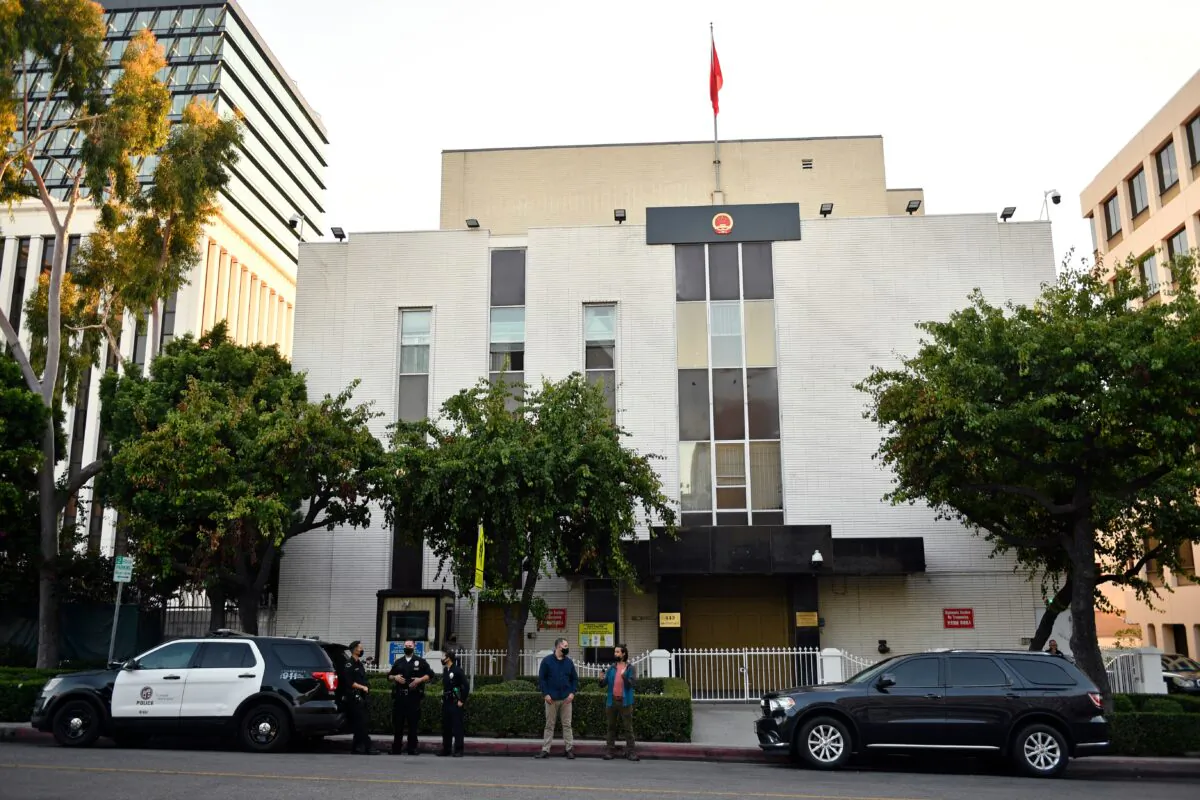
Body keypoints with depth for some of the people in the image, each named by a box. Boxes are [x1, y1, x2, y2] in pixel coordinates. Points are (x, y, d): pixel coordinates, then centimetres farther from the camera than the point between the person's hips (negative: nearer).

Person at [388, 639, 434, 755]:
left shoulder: (420, 661, 6)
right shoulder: (398, 662, 17)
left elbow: (430, 675, 2)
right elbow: (389, 676, 20)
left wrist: (419, 679, -13)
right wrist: (395, 677, -2)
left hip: (414, 696, -3)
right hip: (399, 696, 3)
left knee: (413, 723, 0)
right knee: (397, 722, 4)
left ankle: (412, 749, 6)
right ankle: (396, 748, 11)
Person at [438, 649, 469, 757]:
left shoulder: (458, 670, -11)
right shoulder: (445, 670, 11)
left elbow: (466, 686, -15)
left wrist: (462, 701, -15)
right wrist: (443, 698, 15)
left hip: (455, 703, -8)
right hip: (446, 702, 8)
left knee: (457, 727, -5)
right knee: (445, 727, 10)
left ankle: (458, 750, -2)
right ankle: (446, 749, 18)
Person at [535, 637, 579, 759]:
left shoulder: (569, 662, 9)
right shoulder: (547, 661, -1)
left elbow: (575, 679, 12)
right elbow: (541, 678, -2)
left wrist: (572, 693, -2)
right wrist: (546, 694, -10)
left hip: (566, 699, 2)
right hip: (551, 698, -2)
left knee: (567, 725, 4)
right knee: (549, 725, 4)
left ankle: (570, 749, 9)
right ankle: (545, 750, 9)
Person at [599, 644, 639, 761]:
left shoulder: (630, 668, -2)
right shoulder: (611, 668, 8)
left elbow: (632, 683, -14)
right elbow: (604, 684, 5)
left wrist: (624, 676, -30)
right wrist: (601, 680, -18)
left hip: (625, 702, -4)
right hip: (611, 701, 4)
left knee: (628, 727, -2)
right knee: (611, 727, 8)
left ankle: (630, 751, 1)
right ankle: (610, 750, 14)